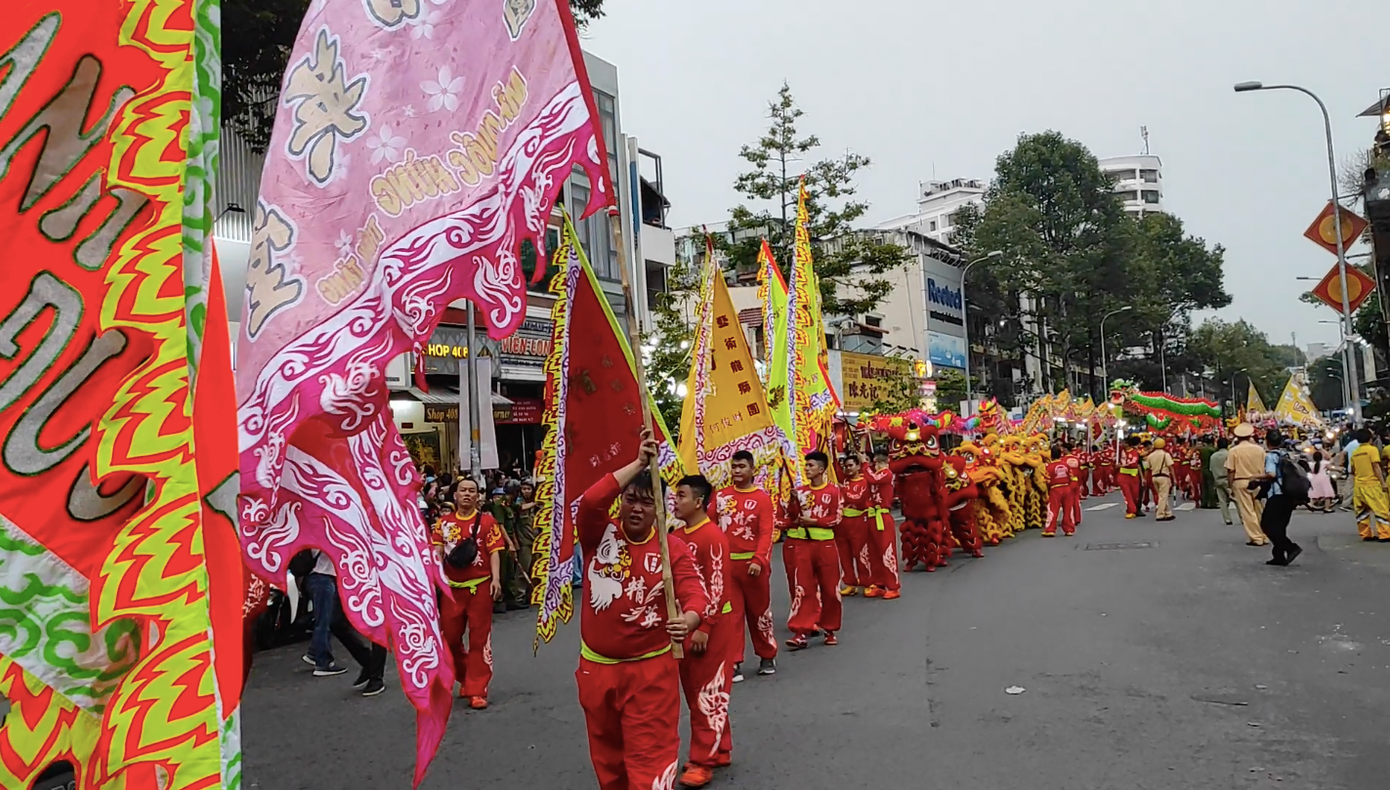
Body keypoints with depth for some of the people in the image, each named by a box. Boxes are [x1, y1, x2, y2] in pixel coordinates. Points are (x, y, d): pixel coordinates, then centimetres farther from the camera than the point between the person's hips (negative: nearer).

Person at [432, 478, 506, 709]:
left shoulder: (487, 521, -2)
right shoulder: (444, 522, 7)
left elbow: (494, 552, -5)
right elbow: (437, 551, 4)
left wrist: (496, 579, -16)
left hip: (480, 586, -3)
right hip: (452, 588, 3)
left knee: (479, 639, 1)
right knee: (449, 638, 10)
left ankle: (477, 690, 7)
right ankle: (466, 678, 32)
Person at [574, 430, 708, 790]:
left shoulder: (673, 547, -7)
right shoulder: (600, 535, -6)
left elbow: (694, 592, -18)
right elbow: (590, 501, -26)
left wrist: (689, 619, -42)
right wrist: (638, 464, -26)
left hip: (651, 670, -2)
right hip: (596, 668, 2)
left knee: (650, 758, -1)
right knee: (607, 757, 20)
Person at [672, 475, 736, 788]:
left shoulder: (713, 536, -18)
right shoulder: (678, 536, 7)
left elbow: (718, 587, -19)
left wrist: (704, 627, -20)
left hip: (712, 626, -9)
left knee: (708, 693, 1)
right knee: (694, 692, 16)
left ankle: (704, 760, 11)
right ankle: (719, 751, 29)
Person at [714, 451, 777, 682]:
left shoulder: (762, 498, -4)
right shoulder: (721, 495, 6)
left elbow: (766, 533, -10)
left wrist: (759, 560, -21)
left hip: (752, 563, -2)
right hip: (726, 563, 2)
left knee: (759, 611, 12)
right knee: (731, 613, 3)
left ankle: (767, 656, 29)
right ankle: (734, 663, 9)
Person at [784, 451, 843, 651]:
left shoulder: (833, 490, -1)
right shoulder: (800, 491, 7)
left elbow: (835, 518, -4)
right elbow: (791, 518, 4)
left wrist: (813, 521, -12)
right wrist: (793, 501, -12)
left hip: (825, 544, -2)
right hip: (800, 544, 2)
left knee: (829, 588, 6)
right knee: (802, 588, -2)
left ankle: (829, 629, 22)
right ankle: (802, 632, -2)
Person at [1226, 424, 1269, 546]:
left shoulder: (1233, 451, -9)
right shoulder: (1259, 449, 0)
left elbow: (1230, 471, -9)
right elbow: (1265, 468, 6)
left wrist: (1230, 486, 0)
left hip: (1241, 482, -4)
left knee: (1247, 511, 1)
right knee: (1260, 510, 15)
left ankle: (1256, 538, 1)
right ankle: (1265, 536, 22)